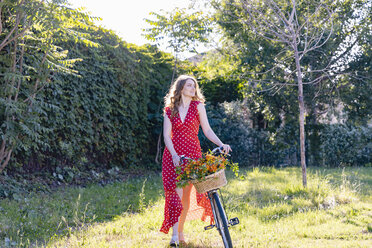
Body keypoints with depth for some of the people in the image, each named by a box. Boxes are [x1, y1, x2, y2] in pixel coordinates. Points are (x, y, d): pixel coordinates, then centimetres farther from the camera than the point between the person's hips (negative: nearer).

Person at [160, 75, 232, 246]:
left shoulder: (198, 106, 5)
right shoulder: (170, 109, 5)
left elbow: (207, 130, 3)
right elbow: (167, 135, 0)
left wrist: (221, 144, -10)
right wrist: (174, 154, -14)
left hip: (192, 154, 1)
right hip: (173, 154, 0)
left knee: (187, 194, 2)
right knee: (176, 192, -11)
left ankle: (180, 232, 17)